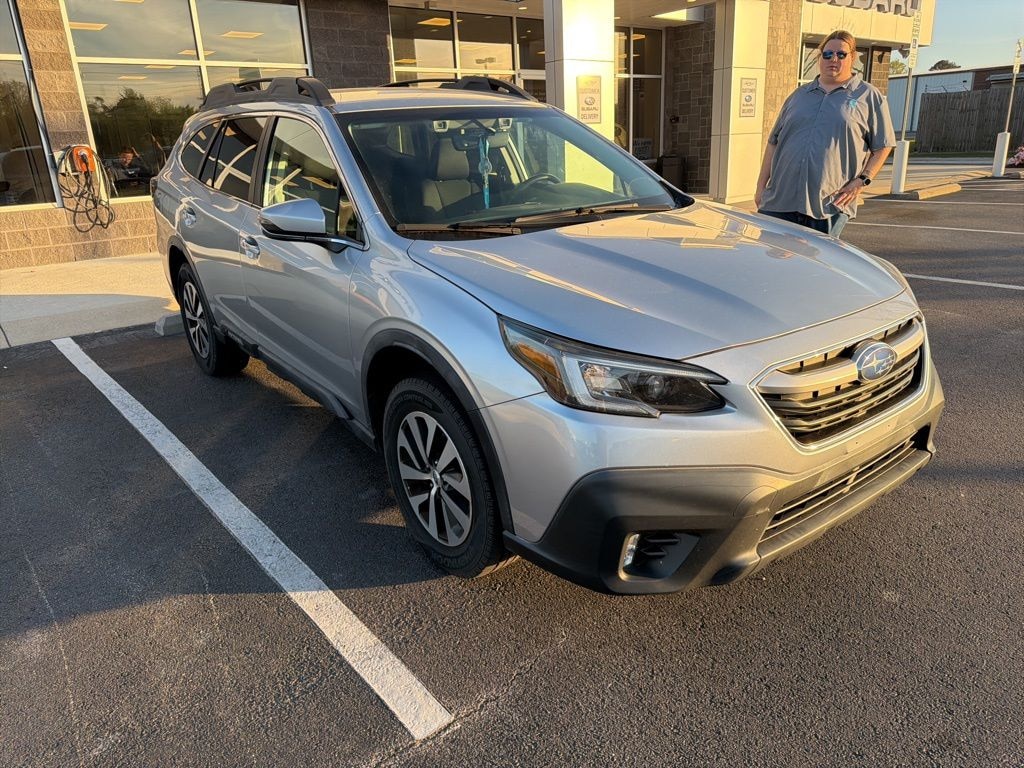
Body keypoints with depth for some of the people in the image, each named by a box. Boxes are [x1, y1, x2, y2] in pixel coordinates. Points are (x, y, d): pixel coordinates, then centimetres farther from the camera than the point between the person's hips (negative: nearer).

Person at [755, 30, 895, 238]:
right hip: (779, 200, 3)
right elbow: (774, 141, 18)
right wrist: (761, 186, 11)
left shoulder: (869, 97, 9)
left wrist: (862, 180, -6)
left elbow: (882, 147, 8)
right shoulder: (800, 94, 19)